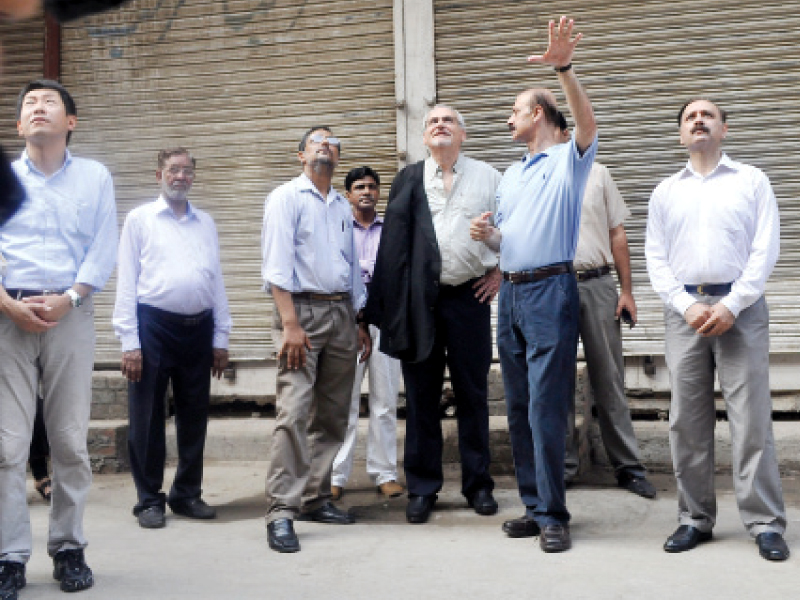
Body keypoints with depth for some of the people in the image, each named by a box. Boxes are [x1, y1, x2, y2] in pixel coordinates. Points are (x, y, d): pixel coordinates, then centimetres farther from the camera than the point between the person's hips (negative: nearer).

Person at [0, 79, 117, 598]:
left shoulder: (96, 177, 10)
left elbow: (104, 250, 2)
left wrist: (66, 299, -11)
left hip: (71, 315, 0)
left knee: (71, 440, 2)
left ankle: (69, 549, 12)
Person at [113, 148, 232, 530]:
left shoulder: (206, 223, 14)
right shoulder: (140, 220, 4)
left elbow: (217, 280, 13)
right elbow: (126, 282, -1)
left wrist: (221, 338, 8)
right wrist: (130, 342, -8)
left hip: (198, 328, 4)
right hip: (153, 326, -3)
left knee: (194, 417, 10)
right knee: (147, 419, 2)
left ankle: (187, 494, 23)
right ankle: (149, 499, 14)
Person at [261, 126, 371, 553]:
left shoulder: (342, 207, 20)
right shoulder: (286, 197, 0)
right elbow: (277, 264, -10)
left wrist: (358, 322, 15)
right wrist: (290, 324, -18)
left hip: (341, 313, 7)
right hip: (302, 310, -7)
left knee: (332, 414, 8)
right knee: (294, 411, -13)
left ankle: (316, 498, 17)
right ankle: (281, 512, -12)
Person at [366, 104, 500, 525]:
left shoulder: (487, 177, 7)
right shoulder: (408, 180, 7)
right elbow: (392, 242, 2)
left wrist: (501, 273, 4)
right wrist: (384, 307, -4)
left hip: (469, 298, 0)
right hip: (420, 301, 1)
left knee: (473, 394, 7)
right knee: (421, 397, 6)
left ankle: (478, 485, 19)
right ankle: (422, 488, 15)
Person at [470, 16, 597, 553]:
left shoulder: (569, 159, 1)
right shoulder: (511, 174, 22)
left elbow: (588, 124, -21)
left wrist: (565, 68, -34)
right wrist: (487, 234, 2)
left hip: (551, 290, -7)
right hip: (511, 292, 8)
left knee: (546, 408, -10)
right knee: (519, 408, 8)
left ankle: (553, 515, -3)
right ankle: (534, 506, 17)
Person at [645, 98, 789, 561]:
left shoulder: (752, 180, 9)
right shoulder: (666, 191, 15)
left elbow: (766, 249, -1)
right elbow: (656, 259, 8)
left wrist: (731, 306, -12)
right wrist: (687, 306, -7)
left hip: (741, 308, -2)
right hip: (685, 309, 2)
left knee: (752, 417, -5)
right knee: (688, 420, 3)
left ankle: (766, 523, 2)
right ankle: (696, 518, 12)